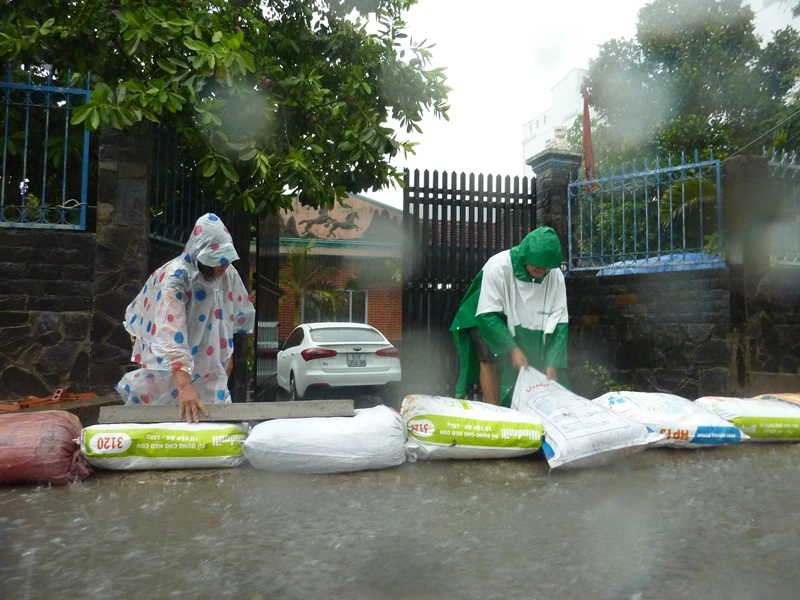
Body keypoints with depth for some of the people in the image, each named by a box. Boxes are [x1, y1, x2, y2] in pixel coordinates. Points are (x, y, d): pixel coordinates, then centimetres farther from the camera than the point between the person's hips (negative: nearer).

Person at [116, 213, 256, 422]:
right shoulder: (175, 279, -26)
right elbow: (171, 338, -36)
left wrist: (227, 355, 16)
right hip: (168, 377, -4)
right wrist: (184, 387, -45)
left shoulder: (228, 275, -7)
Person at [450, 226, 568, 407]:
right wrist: (513, 349, -37)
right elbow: (487, 314, -30)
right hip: (487, 317, -3)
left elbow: (559, 322, -18)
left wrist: (552, 364, -27)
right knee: (490, 358, -23)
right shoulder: (498, 266, -33)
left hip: (524, 325, 4)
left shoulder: (556, 276, -21)